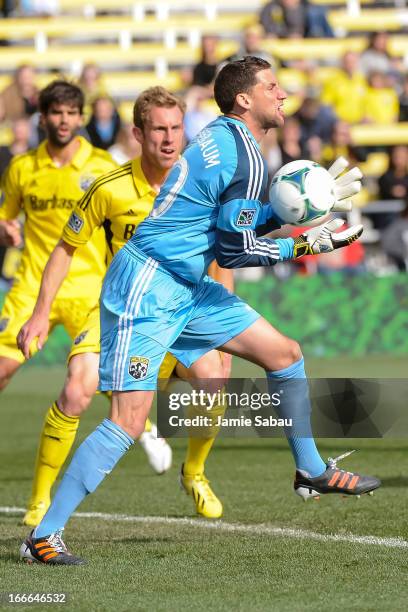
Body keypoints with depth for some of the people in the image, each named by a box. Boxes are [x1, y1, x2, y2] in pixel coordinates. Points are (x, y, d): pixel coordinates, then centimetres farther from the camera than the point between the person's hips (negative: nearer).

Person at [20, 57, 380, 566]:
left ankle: (311, 471, 29)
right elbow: (236, 250, -16)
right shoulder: (245, 156, -18)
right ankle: (43, 535, -10)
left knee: (285, 353, 13)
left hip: (187, 288, 10)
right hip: (147, 289, -10)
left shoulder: (224, 137, 10)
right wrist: (309, 244, -7)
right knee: (129, 422, -15)